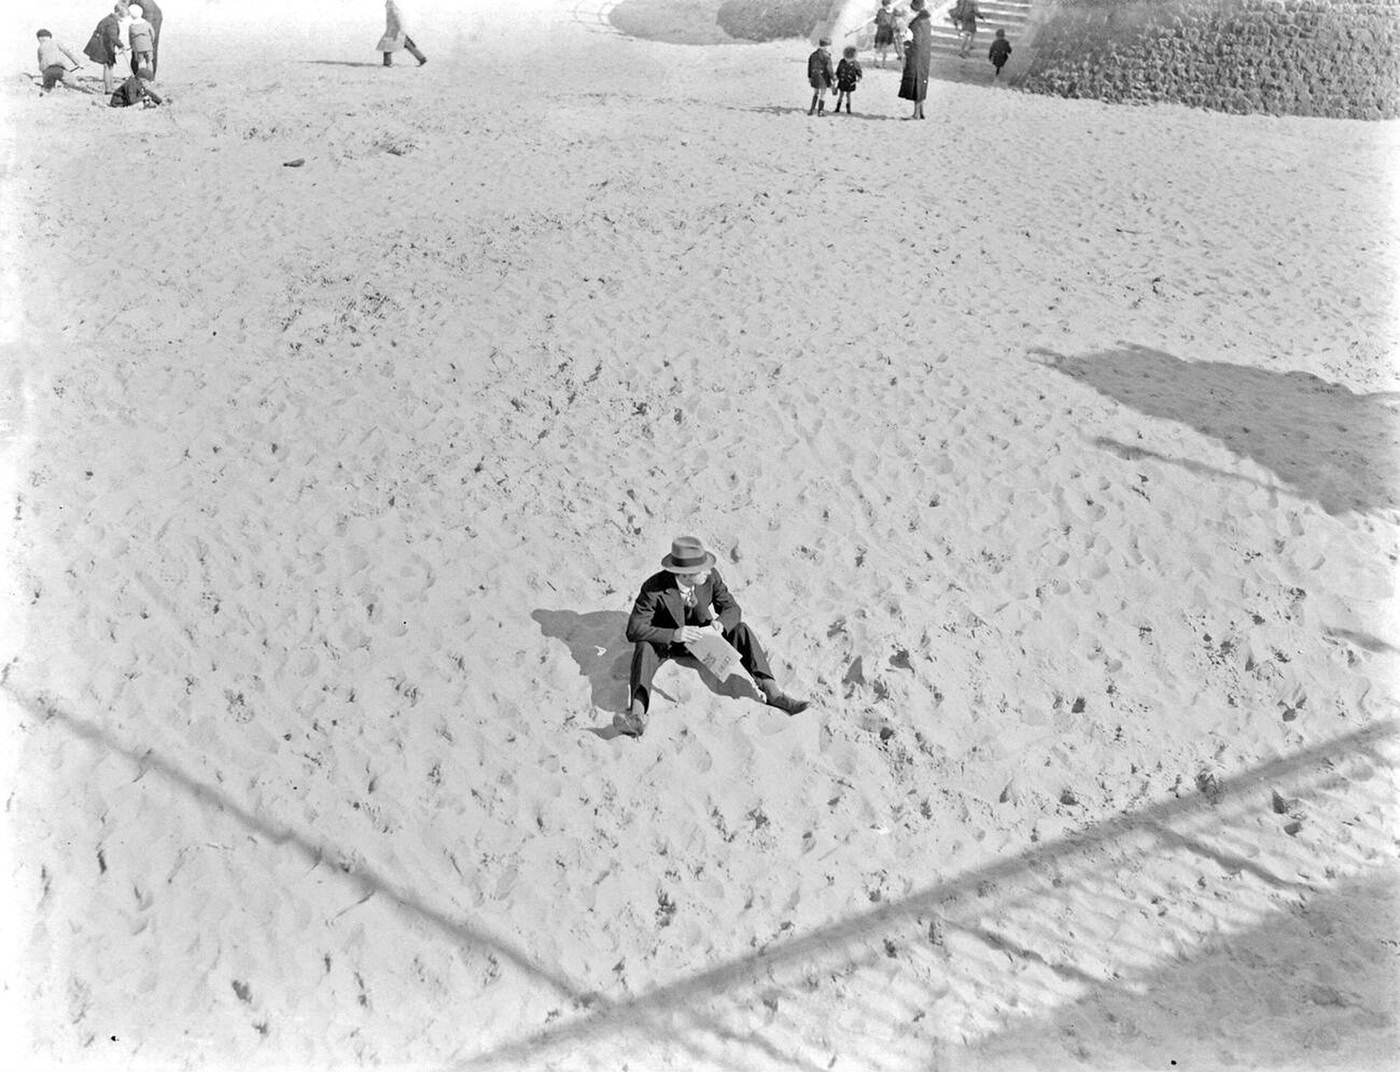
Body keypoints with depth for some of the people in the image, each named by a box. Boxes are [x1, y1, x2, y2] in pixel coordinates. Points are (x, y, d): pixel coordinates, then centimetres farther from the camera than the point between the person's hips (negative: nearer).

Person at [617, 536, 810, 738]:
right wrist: (674, 634, -42)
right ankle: (637, 715, -51)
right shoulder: (653, 588, -28)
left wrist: (719, 624, -32)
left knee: (740, 630, -18)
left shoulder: (711, 577, -18)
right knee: (645, 647, -35)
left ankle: (772, 693, -24)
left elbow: (732, 609, -8)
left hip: (701, 636, 3)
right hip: (666, 641, -3)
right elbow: (634, 630, -30)